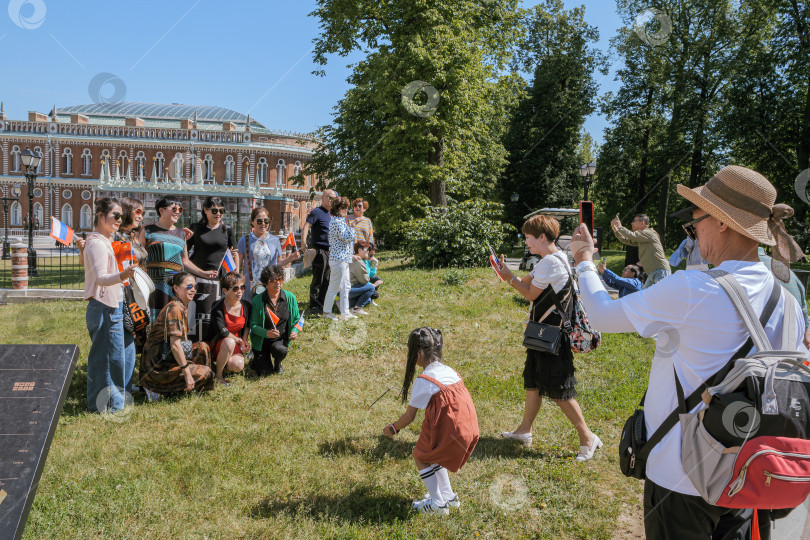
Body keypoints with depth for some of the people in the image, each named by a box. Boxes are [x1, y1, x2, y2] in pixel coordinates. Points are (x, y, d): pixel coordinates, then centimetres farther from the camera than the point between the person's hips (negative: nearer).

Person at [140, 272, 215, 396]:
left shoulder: (183, 307, 11)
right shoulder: (174, 308, -18)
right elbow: (175, 345, -25)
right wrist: (187, 373, -24)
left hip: (169, 357, 9)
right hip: (158, 366, -9)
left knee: (203, 347, 7)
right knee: (205, 372, -12)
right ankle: (158, 389, -7)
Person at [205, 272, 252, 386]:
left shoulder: (246, 306, -2)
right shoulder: (217, 307, -18)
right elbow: (222, 332, -26)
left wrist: (245, 340, 2)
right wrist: (239, 341, -17)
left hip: (237, 344, 4)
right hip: (216, 344, -4)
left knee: (238, 366, -27)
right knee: (229, 342, -39)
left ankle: (225, 367, 12)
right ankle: (217, 375, -17)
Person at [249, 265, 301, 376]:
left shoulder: (290, 297, -5)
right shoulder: (257, 301, -12)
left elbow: (296, 319, 6)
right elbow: (253, 325, -11)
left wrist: (294, 331, -15)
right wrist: (267, 333, -30)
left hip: (281, 339, 1)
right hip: (262, 340, -1)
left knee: (280, 350, -34)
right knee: (265, 372, -10)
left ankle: (277, 362, 5)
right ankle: (258, 358, 28)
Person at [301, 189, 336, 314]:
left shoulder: (329, 214, 17)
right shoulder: (317, 212, -8)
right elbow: (306, 227, -18)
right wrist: (303, 243, -29)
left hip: (329, 251, 8)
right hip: (319, 250, -8)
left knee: (326, 280, 12)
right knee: (318, 280, -4)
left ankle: (321, 306, 21)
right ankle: (313, 307, 4)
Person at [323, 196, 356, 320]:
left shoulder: (340, 220, 16)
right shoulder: (337, 222, -16)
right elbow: (347, 237, -22)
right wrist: (350, 225, -10)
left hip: (343, 259, 10)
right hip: (338, 259, -10)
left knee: (346, 287, 13)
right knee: (334, 287, -1)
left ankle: (345, 312, 19)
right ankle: (327, 311, 9)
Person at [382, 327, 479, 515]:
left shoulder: (423, 381, -12)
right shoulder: (449, 370, 10)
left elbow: (409, 416, -7)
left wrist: (393, 428, 11)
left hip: (449, 431, -8)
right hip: (470, 429, 8)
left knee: (419, 455, 14)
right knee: (431, 454, 27)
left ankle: (437, 503, 19)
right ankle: (448, 495, 35)